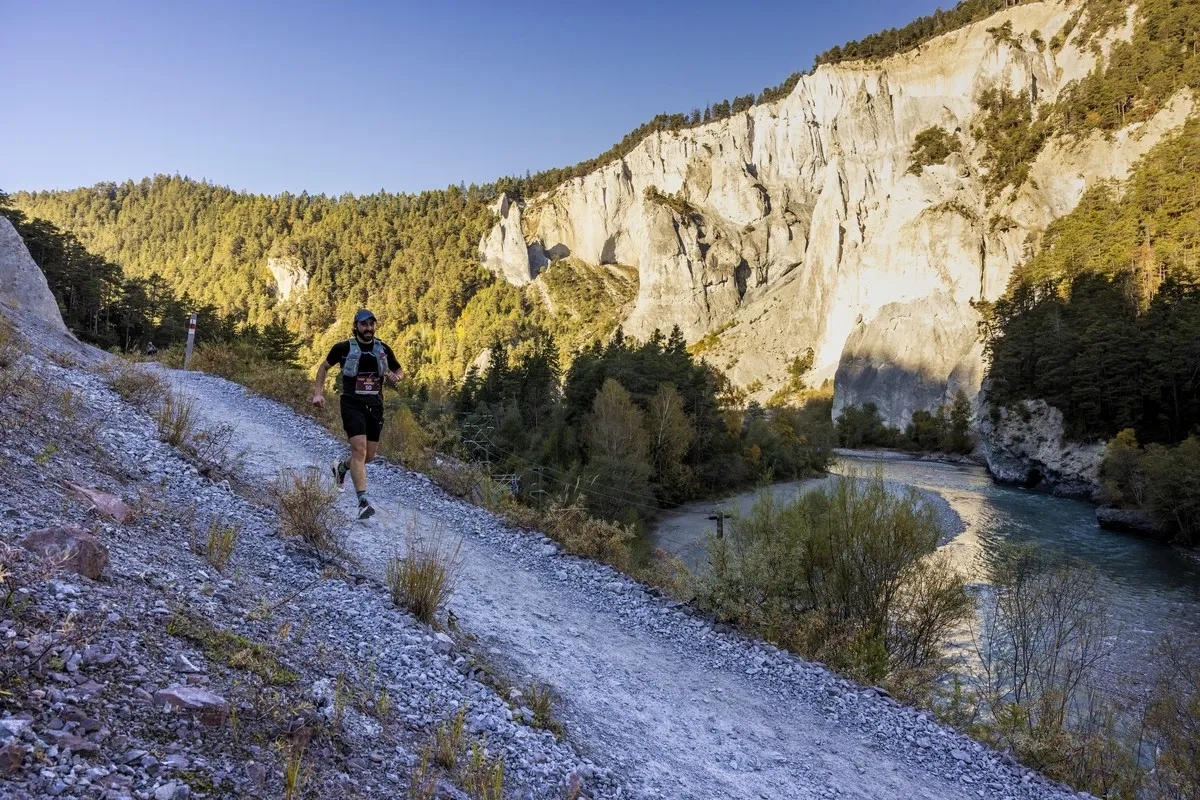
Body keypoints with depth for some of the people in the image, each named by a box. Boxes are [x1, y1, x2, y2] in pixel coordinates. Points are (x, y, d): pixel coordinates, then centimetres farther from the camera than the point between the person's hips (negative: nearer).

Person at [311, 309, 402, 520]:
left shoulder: (383, 350, 4)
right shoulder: (344, 348, -4)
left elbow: (398, 371, 18)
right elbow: (324, 366, 10)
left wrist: (395, 376, -7)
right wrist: (318, 393, 1)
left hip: (375, 406, 4)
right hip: (352, 405, -4)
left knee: (369, 456, 10)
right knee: (359, 449, -20)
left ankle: (341, 467, 43)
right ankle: (363, 501, -21)